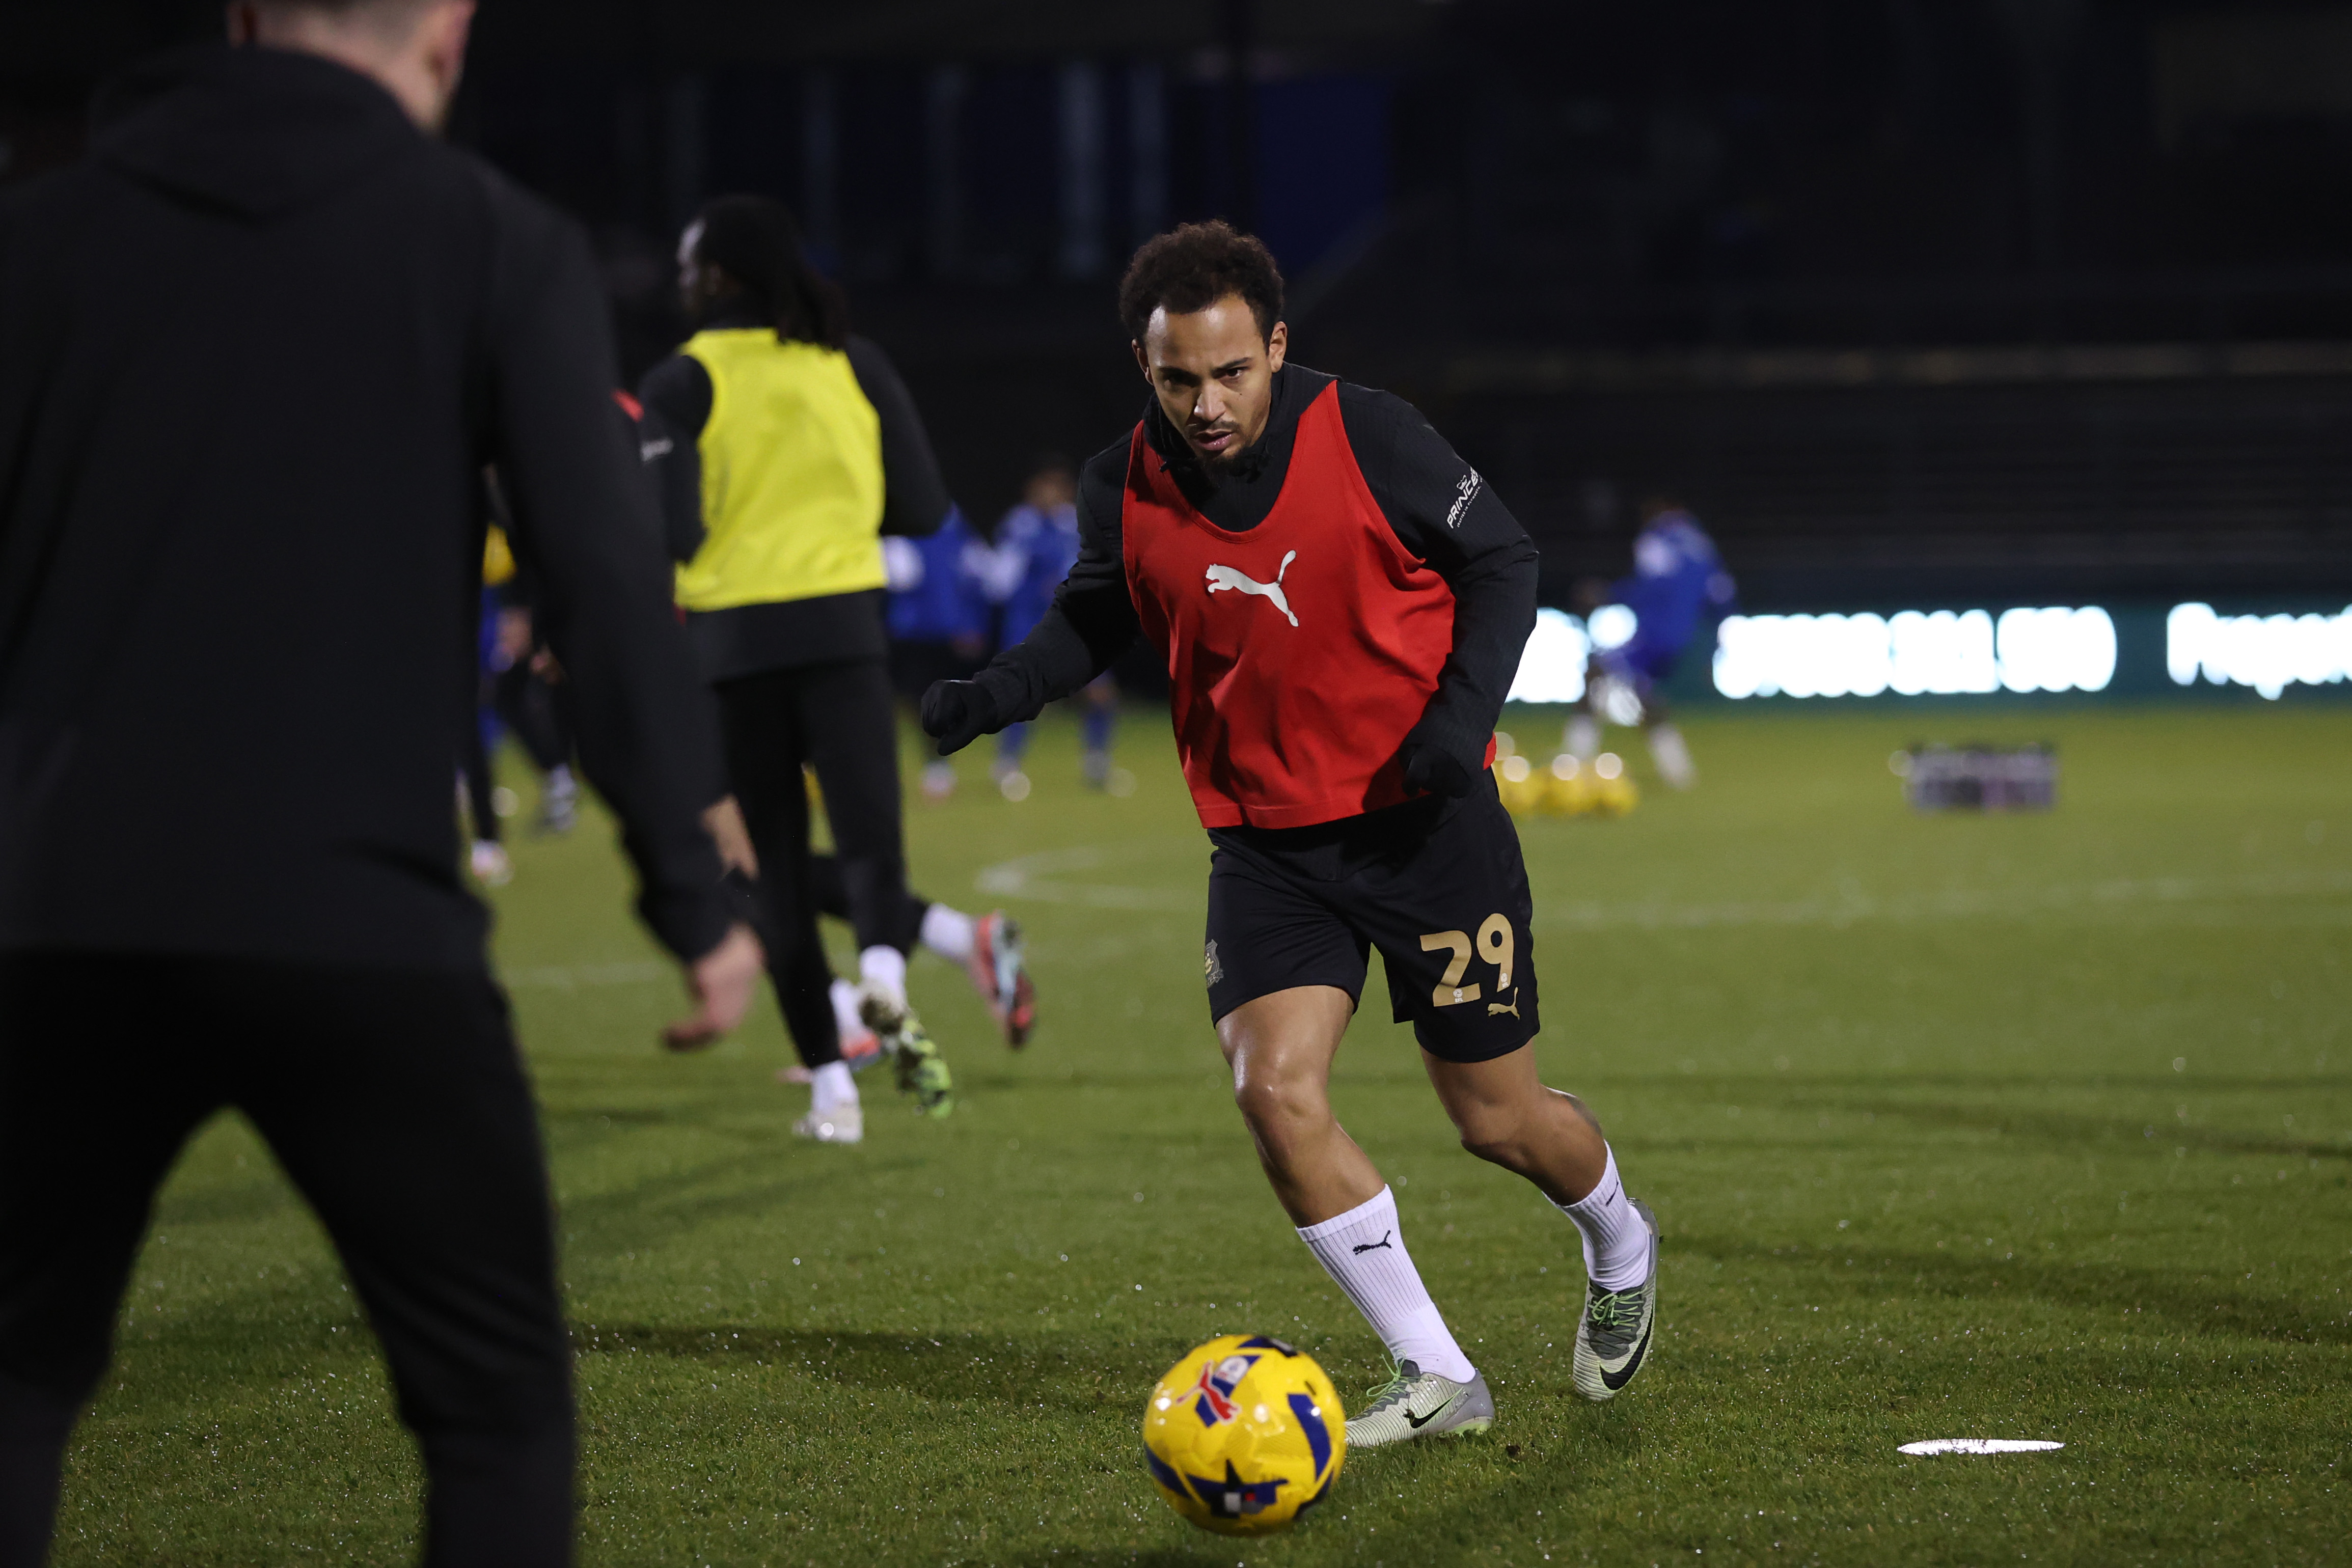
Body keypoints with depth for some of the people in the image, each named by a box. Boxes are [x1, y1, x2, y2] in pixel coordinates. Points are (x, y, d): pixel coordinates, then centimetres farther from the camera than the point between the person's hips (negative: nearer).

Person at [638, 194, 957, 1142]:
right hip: (843, 628, 1)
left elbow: (668, 533, -13)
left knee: (776, 868, 9)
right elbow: (923, 509, 6)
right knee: (869, 838, -1)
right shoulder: (854, 364, 5)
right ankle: (884, 984, -35)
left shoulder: (682, 384, -5)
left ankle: (830, 1085, 6)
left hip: (733, 641, -1)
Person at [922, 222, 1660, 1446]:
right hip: (1265, 842, 3)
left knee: (1495, 1118, 5)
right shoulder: (1125, 491, -7)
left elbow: (1500, 562, -3)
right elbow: (1096, 615, 12)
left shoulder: (1368, 439, -15)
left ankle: (1619, 1248, 42)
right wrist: (996, 694, -7)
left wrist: (1464, 711, -17)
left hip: (1423, 824, -2)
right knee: (1274, 1090, -18)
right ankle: (1435, 1377, -4)